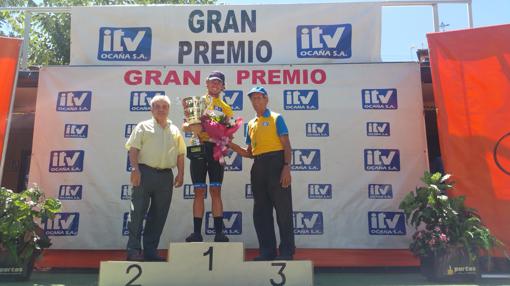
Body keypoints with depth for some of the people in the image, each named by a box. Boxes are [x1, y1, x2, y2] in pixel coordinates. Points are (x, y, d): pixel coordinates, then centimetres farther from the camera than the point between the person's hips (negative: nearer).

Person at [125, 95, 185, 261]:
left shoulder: (175, 131, 18)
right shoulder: (143, 126, 7)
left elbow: (180, 154, 16)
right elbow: (133, 149, -2)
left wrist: (180, 174, 6)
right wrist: (135, 169, -13)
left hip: (166, 176, 4)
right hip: (145, 172, -4)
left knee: (159, 215, 6)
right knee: (138, 212, -5)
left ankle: (150, 251, 15)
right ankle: (133, 250, 1)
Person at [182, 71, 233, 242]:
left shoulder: (226, 108, 17)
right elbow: (185, 126, 10)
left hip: (216, 149, 0)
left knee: (216, 191, -3)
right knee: (199, 191, -1)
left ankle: (219, 232, 0)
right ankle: (197, 233, 3)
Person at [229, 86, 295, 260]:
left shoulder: (276, 118, 2)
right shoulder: (251, 124, 18)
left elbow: (286, 145, -5)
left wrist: (286, 167, -17)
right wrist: (234, 147, 5)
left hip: (276, 163, -6)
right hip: (258, 166, 6)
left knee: (283, 209, -3)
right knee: (261, 210, 8)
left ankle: (287, 251, 6)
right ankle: (267, 251, 18)